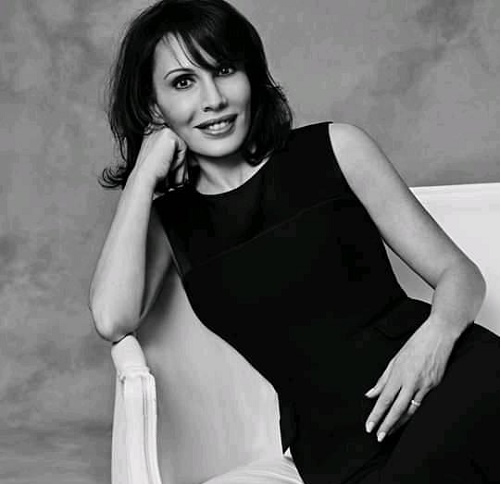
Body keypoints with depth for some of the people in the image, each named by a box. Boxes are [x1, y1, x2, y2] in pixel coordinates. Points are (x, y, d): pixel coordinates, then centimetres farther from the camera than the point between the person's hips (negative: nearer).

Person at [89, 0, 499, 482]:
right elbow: (113, 321, -7)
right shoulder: (169, 220, 13)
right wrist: (144, 172, -1)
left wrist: (436, 334, -17)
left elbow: (459, 272, 7)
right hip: (340, 442, 1)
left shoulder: (335, 148, 7)